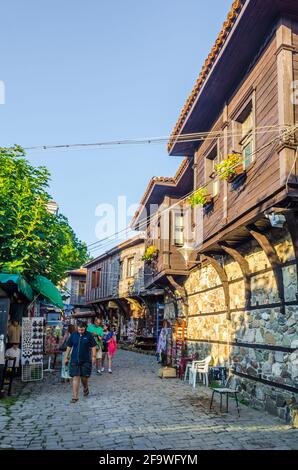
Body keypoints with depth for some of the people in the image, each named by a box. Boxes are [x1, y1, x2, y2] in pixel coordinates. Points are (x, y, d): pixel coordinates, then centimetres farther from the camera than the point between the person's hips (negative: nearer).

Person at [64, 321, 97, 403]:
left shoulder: (89, 335, -3)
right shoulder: (73, 335, 2)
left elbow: (93, 347, 1)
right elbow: (69, 347, 8)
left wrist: (93, 356, -7)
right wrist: (66, 357, 8)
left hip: (85, 360, -1)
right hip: (74, 360, 1)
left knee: (84, 376, 6)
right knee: (75, 377, -2)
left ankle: (85, 388, 39)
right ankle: (75, 397, 4)